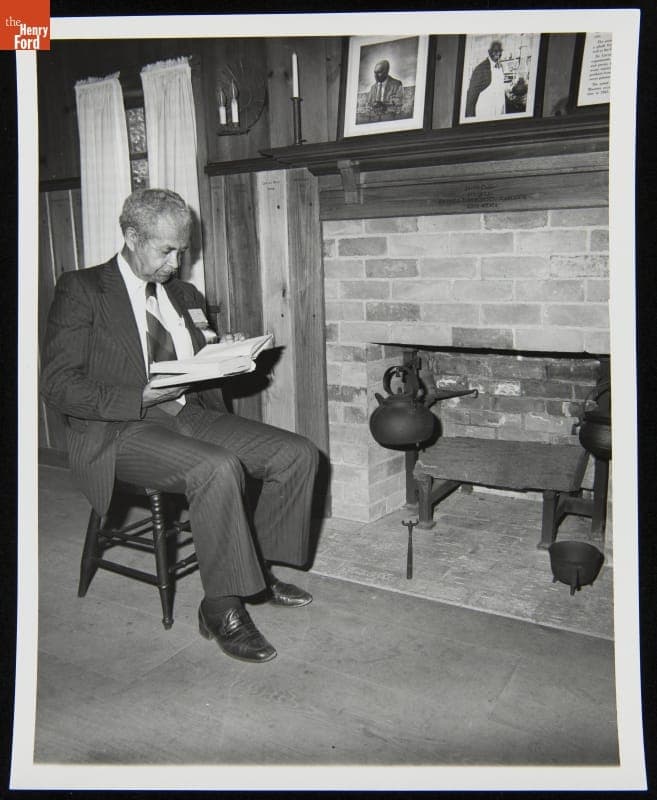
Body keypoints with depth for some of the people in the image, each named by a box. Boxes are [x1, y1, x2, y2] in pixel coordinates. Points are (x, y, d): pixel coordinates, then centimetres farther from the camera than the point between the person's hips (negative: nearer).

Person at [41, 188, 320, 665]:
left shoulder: (182, 294, 18)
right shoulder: (82, 290, -1)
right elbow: (58, 384, -11)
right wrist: (142, 398, -23)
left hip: (189, 414, 7)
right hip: (120, 431, -6)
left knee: (297, 454, -10)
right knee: (218, 468, -34)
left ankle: (259, 570, 3)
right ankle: (222, 608, -19)